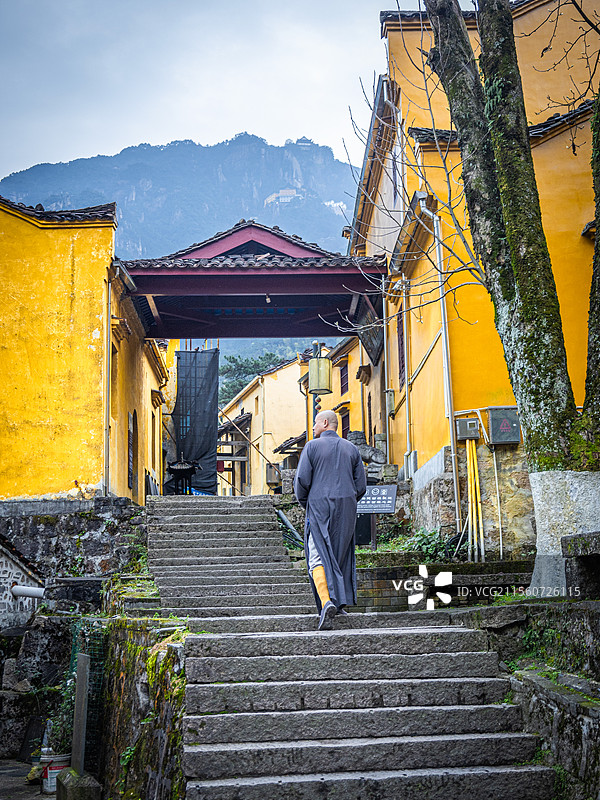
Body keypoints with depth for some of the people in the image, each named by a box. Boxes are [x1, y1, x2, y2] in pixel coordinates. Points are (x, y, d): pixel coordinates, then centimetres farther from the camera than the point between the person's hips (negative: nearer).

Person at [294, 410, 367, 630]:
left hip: (319, 506, -4)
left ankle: (326, 602, -25)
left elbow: (302, 480, -5)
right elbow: (361, 485, 9)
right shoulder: (351, 449, 12)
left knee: (319, 557, -7)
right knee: (341, 555, 13)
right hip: (347, 509, 4)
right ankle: (341, 602, 13)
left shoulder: (312, 447, 0)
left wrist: (304, 504, 11)